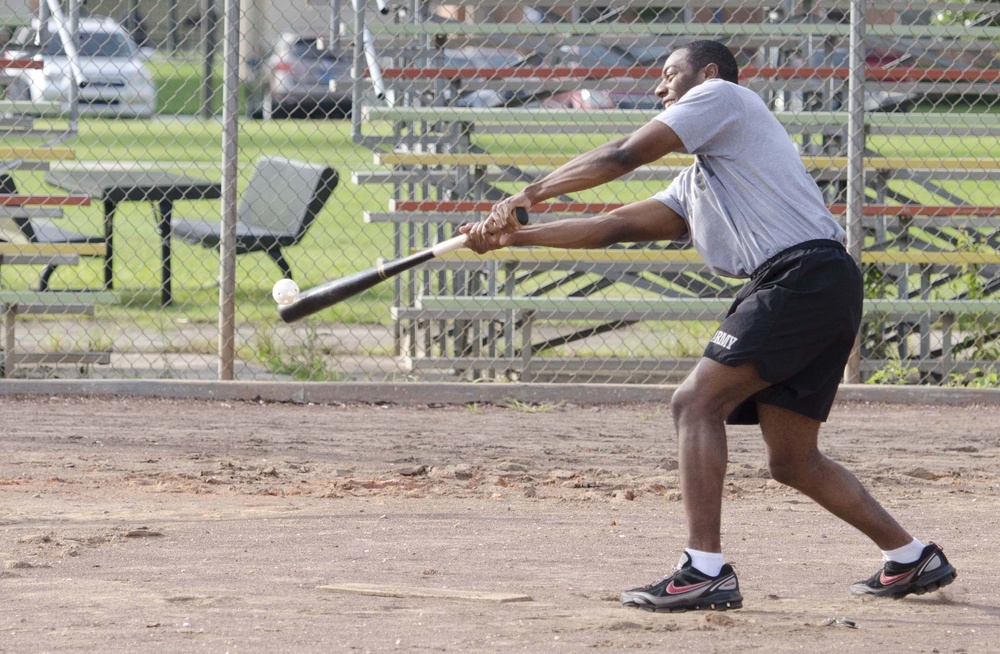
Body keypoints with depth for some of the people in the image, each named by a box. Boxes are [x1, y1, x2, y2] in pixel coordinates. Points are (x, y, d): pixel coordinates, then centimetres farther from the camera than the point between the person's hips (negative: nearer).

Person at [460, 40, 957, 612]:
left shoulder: (722, 95, 6)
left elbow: (624, 156, 0)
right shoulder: (693, 185, 31)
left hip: (804, 275, -9)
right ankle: (913, 559, 22)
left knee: (697, 402, -14)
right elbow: (617, 227, 26)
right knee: (792, 462, 12)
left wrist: (532, 193, 9)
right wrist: (515, 236, 22)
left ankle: (705, 572, -21)